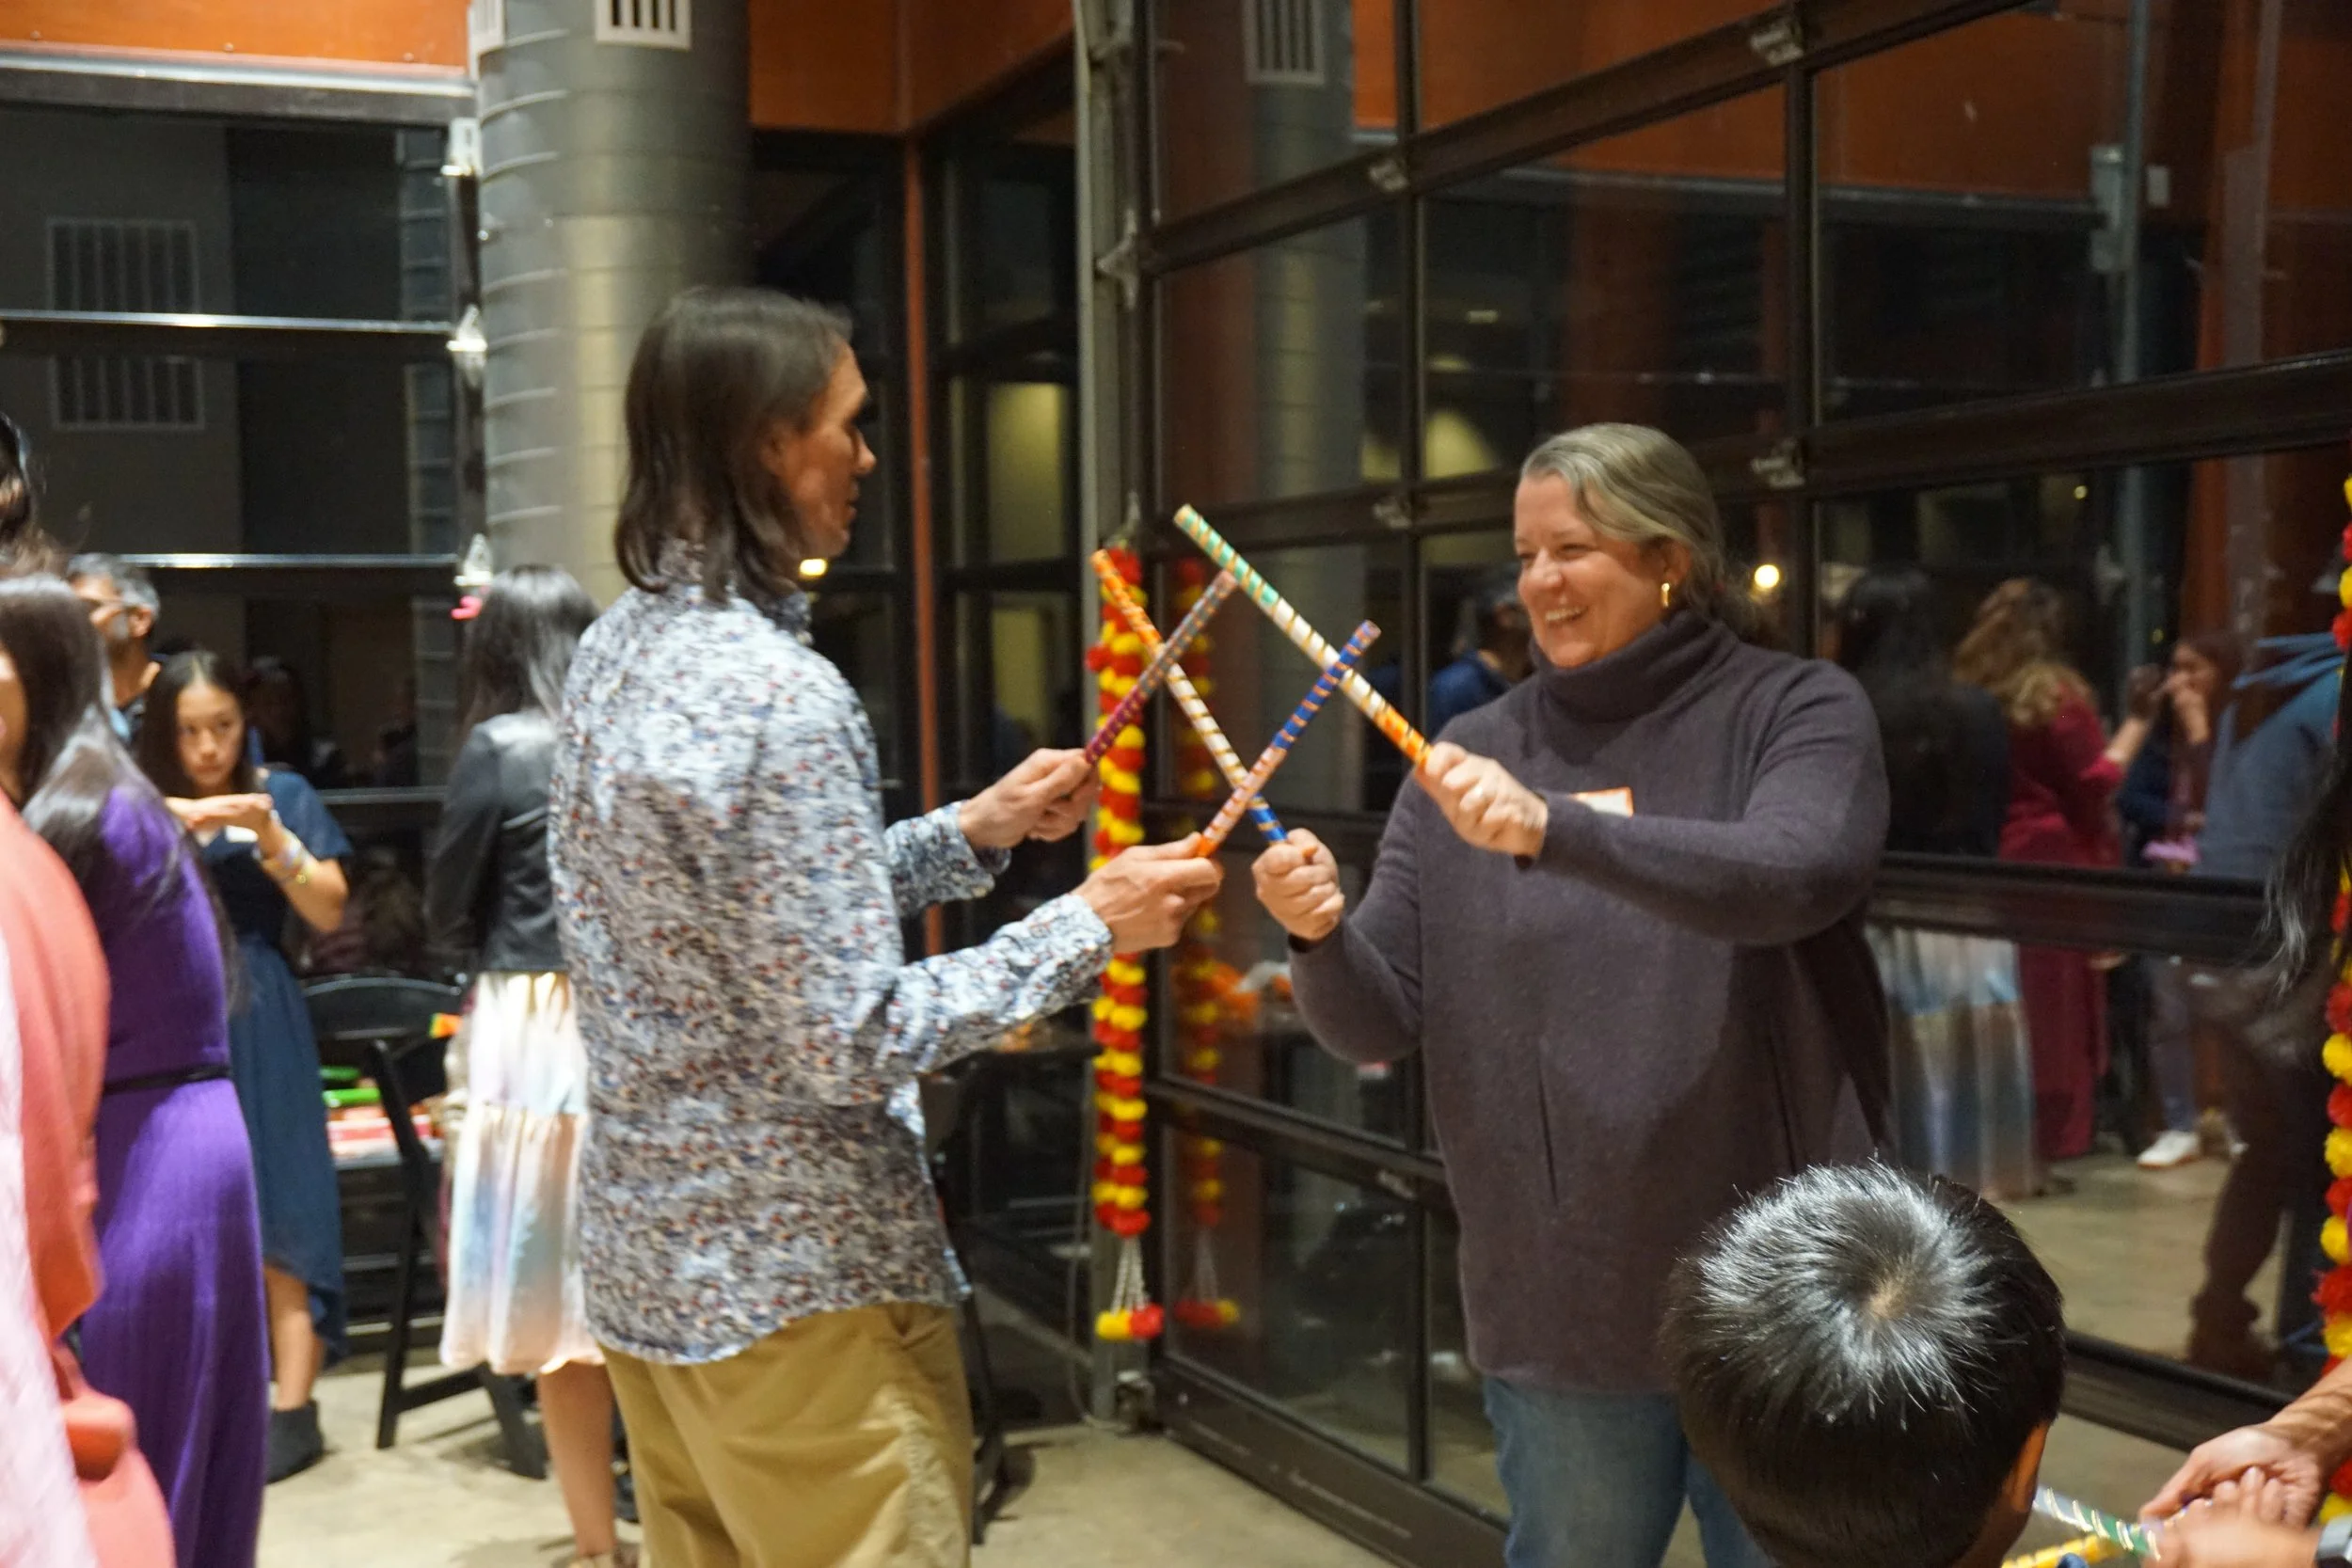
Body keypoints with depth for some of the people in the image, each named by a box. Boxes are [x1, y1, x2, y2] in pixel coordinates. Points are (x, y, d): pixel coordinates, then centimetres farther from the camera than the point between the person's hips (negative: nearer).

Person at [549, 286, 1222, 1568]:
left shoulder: (615, 655, 6)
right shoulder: (777, 694, -22)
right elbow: (852, 1049, -22)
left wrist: (970, 833, 12)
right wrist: (1085, 927, -14)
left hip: (648, 1264, 9)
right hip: (799, 1291, -9)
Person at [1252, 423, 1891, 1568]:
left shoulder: (1797, 711, -2)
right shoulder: (1473, 754, 5)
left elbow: (1794, 877, -24)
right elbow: (1379, 1028, 2)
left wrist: (1554, 831, -36)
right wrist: (1320, 939, -19)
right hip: (1554, 1300, 2)